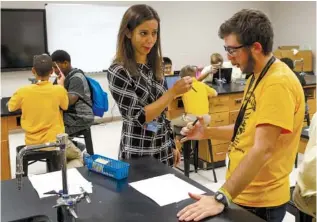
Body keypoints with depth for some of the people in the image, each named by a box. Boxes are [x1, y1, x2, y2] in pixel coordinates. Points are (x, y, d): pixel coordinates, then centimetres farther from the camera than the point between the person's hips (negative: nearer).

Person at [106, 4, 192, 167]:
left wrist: (172, 145, 13)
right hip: (137, 153, -6)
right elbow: (138, 117, -20)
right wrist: (174, 92, -23)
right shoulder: (117, 72, -15)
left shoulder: (155, 66, 4)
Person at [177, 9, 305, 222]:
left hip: (260, 201, -9)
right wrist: (206, 132, 3)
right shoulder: (257, 76, 8)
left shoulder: (279, 83, -23)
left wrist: (221, 198, -33)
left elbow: (262, 150, -31)